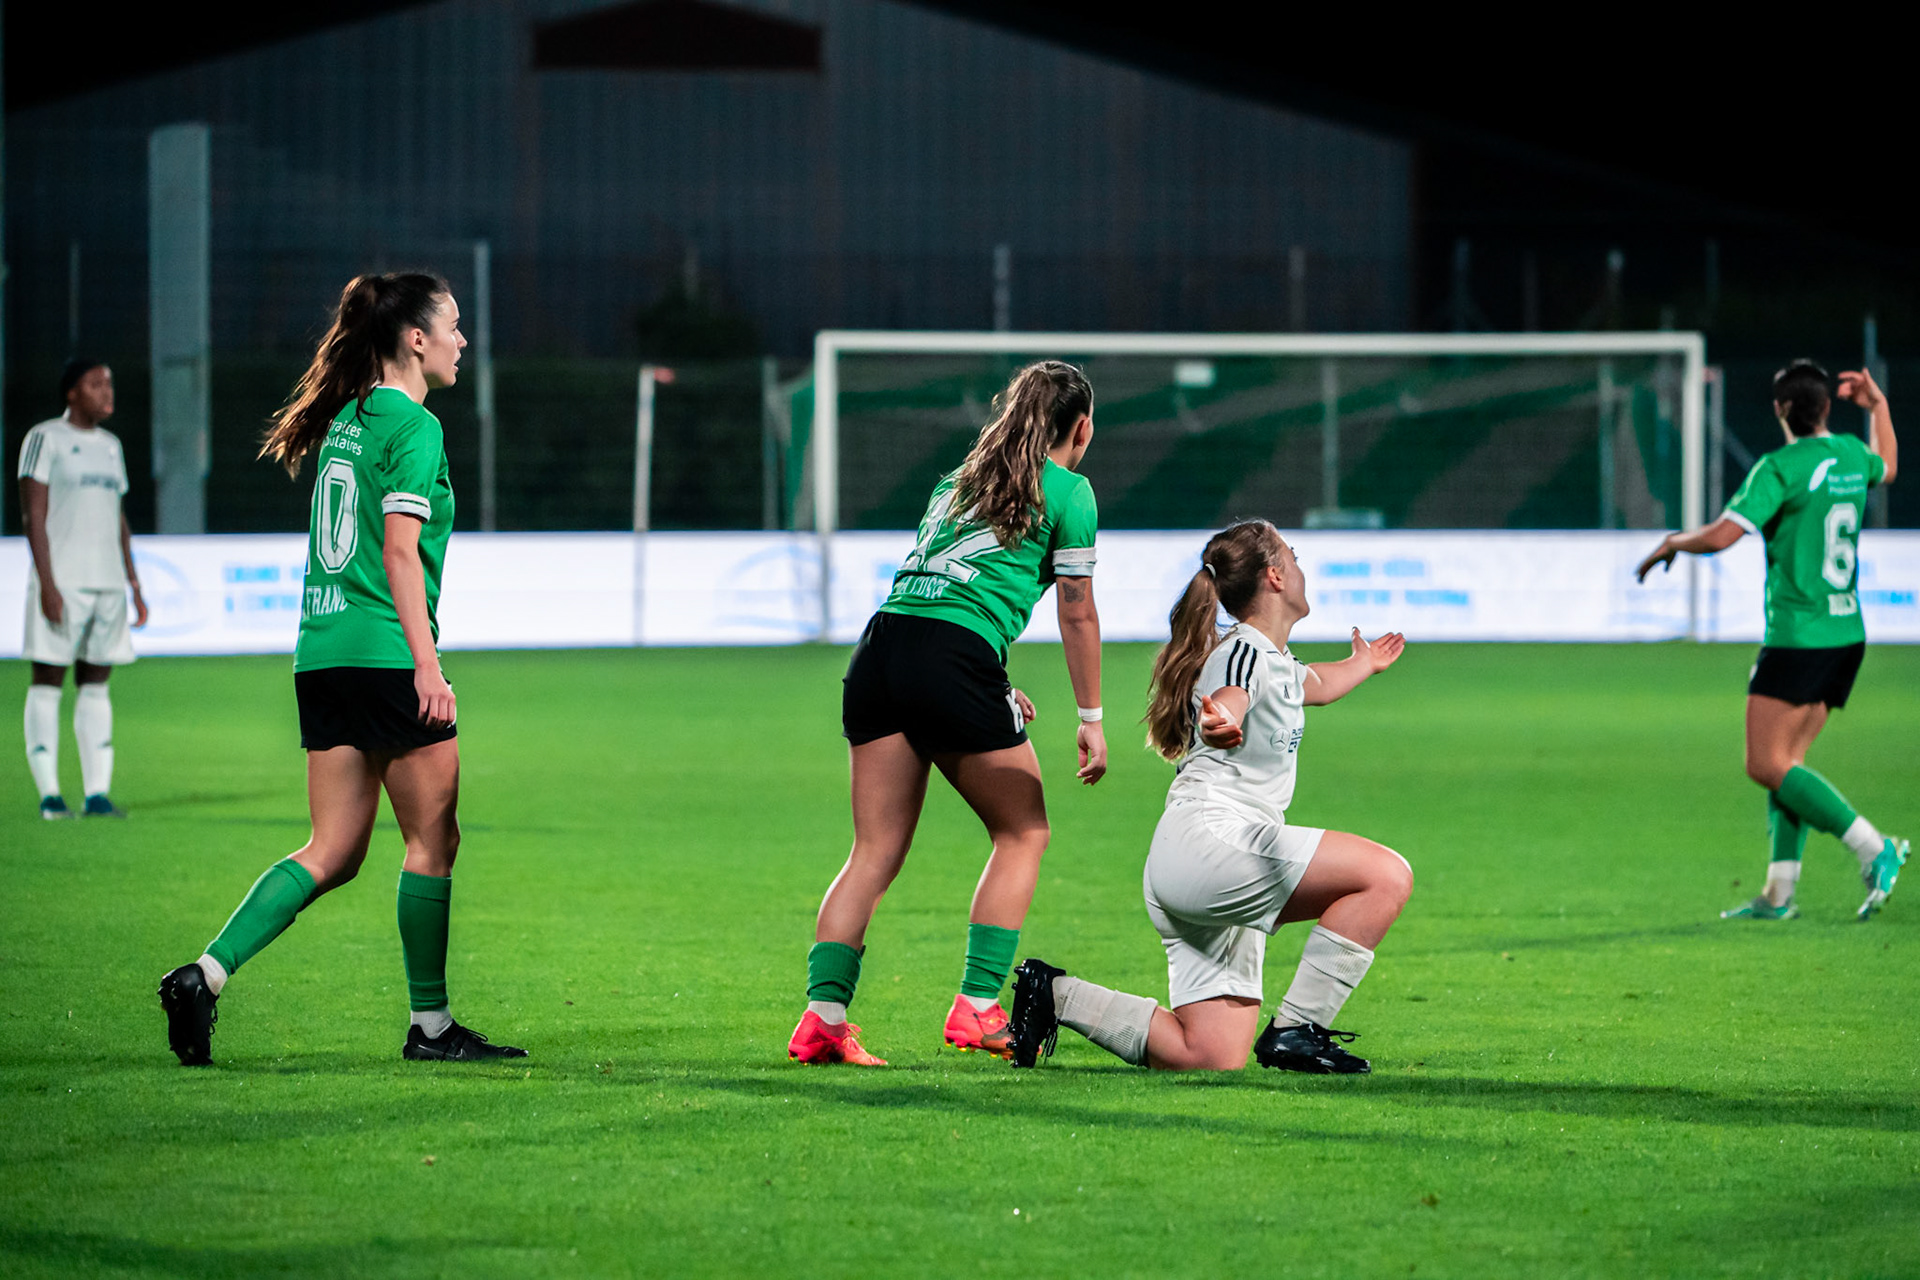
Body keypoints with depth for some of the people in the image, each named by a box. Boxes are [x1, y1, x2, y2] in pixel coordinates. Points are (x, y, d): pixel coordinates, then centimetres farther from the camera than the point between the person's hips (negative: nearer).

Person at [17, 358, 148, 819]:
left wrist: (134, 585, 15)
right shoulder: (45, 439, -4)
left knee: (95, 683, 4)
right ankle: (49, 794, -3)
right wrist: (47, 583, -16)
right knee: (48, 680, -4)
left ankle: (98, 793, 3)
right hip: (62, 583, -6)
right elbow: (33, 515, -9)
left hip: (107, 582, 6)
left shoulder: (110, 445, 17)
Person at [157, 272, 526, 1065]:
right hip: (388, 655, -8)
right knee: (433, 839, 4)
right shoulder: (412, 426, -9)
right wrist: (427, 665, -18)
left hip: (323, 656, 8)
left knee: (334, 852, 7)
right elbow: (400, 552, -16)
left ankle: (205, 976, -6)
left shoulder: (345, 421, 17)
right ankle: (430, 1024, 9)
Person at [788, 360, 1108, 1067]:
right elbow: (1077, 612, 6)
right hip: (954, 663, -6)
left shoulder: (960, 478, 27)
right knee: (1023, 834, 10)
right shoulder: (1068, 490, 7)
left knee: (875, 851, 6)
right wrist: (1091, 717, 13)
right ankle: (976, 1009, 3)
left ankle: (822, 1016, -5)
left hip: (880, 648, 6)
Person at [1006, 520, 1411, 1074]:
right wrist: (1221, 721, -55)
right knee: (1386, 875, -20)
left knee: (1210, 1057, -1)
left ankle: (1056, 995, 6)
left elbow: (1313, 686, 48)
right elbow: (1229, 699, -31)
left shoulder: (1279, 663, 23)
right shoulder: (1243, 652, -7)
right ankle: (1296, 1031, -18)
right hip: (1209, 837, -10)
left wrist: (1363, 664, 69)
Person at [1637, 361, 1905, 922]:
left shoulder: (1780, 467, -13)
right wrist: (1877, 405, 43)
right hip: (1847, 633, 8)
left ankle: (1873, 849, -17)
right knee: (1788, 761, 12)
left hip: (1798, 637, -8)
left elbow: (1721, 535, -17)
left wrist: (1673, 541, 1)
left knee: (1767, 765, -8)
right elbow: (1886, 467, 35)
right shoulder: (1851, 455, 9)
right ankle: (1779, 892, 7)